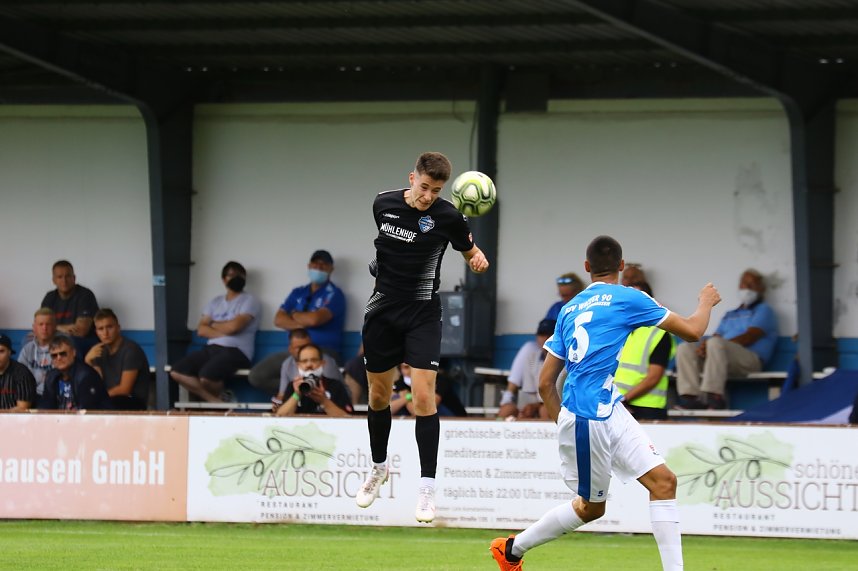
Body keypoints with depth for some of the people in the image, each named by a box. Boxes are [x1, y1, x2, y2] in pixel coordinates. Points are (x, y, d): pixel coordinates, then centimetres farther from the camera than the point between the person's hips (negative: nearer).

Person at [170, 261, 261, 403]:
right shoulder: (215, 302, 19)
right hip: (211, 349, 7)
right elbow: (201, 330, 8)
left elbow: (234, 326, -13)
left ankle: (220, 399, 1)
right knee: (177, 372, -12)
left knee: (206, 376, -34)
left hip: (235, 351, -7)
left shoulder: (249, 301, 2)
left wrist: (214, 325, 5)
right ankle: (215, 401, -9)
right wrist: (223, 332, -9)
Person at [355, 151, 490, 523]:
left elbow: (469, 252, 0)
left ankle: (427, 489, -9)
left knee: (423, 396, -13)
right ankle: (379, 467, 37)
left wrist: (478, 259, -21)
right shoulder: (384, 204, -2)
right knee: (378, 395, 14)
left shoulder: (448, 216, -12)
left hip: (422, 313, -3)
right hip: (383, 308, 3)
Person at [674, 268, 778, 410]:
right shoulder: (730, 315, 35)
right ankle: (691, 396, -29)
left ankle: (714, 397, -43)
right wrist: (704, 345, -9)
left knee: (715, 344, -36)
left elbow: (749, 337, -5)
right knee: (685, 348, -12)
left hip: (750, 359, -7)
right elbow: (717, 335, 20)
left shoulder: (763, 310, 12)